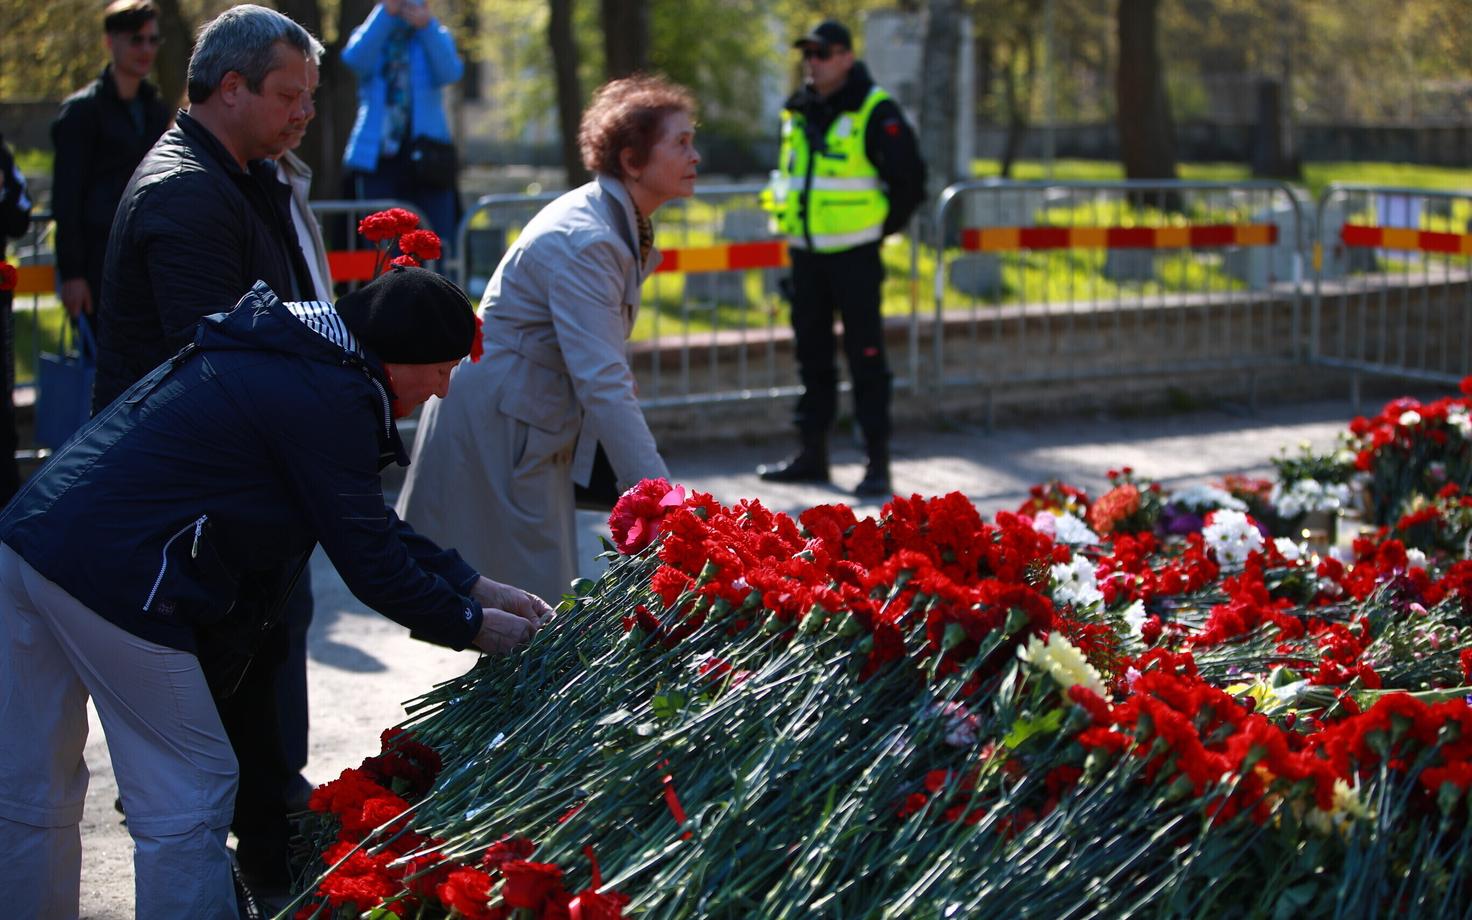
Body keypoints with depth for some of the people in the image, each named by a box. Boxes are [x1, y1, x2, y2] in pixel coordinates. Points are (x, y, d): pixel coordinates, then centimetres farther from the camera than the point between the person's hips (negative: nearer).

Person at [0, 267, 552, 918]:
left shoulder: (287, 357, 19)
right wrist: (473, 626, 4)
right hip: (112, 574, -10)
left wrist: (474, 584, 21)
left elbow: (369, 522, 23)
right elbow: (369, 562, -10)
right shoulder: (326, 399, -13)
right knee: (189, 797, 1)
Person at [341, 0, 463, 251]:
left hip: (426, 155, 0)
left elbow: (449, 72, -8)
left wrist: (427, 26, -19)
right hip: (377, 157, 0)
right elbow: (356, 59, -10)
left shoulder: (436, 37, 13)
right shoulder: (369, 35, 14)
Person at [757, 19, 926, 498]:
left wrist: (880, 228, -2)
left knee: (865, 357, -5)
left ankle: (878, 463, -1)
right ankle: (813, 453, 22)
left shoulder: (875, 112, -9)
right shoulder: (796, 112, 10)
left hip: (854, 256, -6)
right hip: (805, 254, 7)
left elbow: (910, 177, -8)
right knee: (812, 355, 12)